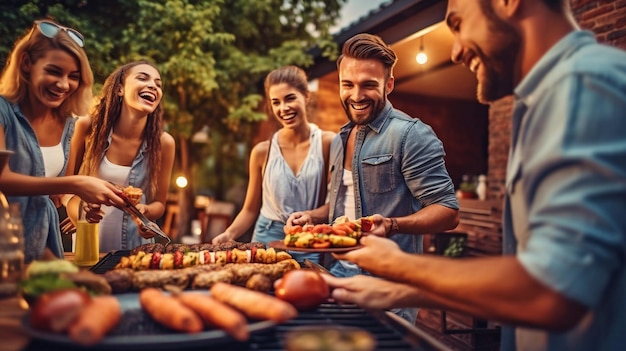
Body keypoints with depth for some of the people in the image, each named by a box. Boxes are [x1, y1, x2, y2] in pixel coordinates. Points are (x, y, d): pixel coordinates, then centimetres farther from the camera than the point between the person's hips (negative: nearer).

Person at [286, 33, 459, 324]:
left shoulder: (411, 135, -12)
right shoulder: (340, 140, 13)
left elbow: (447, 211, -16)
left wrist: (392, 225, -31)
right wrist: (312, 216, 6)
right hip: (341, 271, 7)